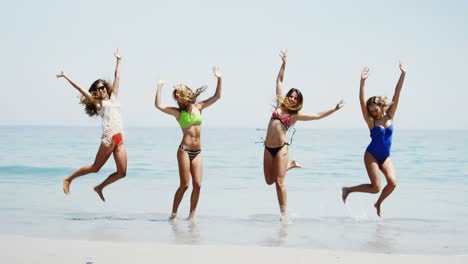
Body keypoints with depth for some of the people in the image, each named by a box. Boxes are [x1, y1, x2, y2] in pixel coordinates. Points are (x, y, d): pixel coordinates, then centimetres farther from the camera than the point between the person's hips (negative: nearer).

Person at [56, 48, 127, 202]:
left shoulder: (113, 98, 21)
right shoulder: (97, 103, 7)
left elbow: (117, 78, 25)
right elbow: (81, 90, 3)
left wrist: (118, 61, 31)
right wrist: (66, 78, 0)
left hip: (119, 138, 6)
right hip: (109, 137, -6)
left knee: (122, 172, -2)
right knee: (95, 167, 0)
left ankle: (99, 187, 16)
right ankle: (69, 179, 17)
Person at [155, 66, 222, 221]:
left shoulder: (198, 107, 11)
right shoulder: (178, 112, 2)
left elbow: (217, 96, 12)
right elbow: (158, 105, -10)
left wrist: (219, 79, 4)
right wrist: (159, 87, -8)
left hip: (197, 152, 4)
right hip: (184, 151, -4)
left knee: (197, 185, -2)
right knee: (184, 185, -6)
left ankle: (192, 214, 9)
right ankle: (174, 213, 6)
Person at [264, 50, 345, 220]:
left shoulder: (296, 115, 3)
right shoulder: (279, 104, 10)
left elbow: (318, 116, 6)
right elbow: (279, 80, 14)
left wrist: (335, 109, 2)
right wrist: (284, 63, 12)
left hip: (281, 148, -4)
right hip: (268, 148, 4)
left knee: (279, 182, -6)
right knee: (269, 181, 10)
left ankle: (283, 213, 3)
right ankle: (290, 165, 35)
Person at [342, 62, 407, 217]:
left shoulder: (389, 116, -1)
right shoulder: (371, 121, -8)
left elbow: (397, 94, -8)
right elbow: (362, 101, -20)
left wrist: (403, 74, -13)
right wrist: (362, 82, -32)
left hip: (385, 157, 4)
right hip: (371, 155, -4)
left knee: (392, 182, -16)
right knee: (376, 188, -10)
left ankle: (378, 204, 10)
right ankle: (348, 190, 12)